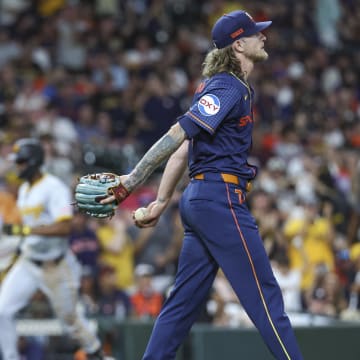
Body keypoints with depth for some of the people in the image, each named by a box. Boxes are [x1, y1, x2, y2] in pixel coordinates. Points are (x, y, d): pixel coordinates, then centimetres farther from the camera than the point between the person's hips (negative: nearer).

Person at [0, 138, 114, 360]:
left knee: (69, 316, 8)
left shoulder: (54, 188, -18)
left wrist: (23, 230, -30)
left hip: (55, 265, -7)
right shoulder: (24, 190, 9)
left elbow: (64, 227, -28)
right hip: (28, 262, 7)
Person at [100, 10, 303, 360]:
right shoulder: (230, 88, -11)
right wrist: (132, 181, -26)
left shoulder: (218, 85, 19)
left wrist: (161, 202, 14)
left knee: (183, 301, 9)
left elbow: (183, 148, 17)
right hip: (222, 199, -10)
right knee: (265, 296, -7)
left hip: (197, 199, 10)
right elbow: (177, 135, -20)